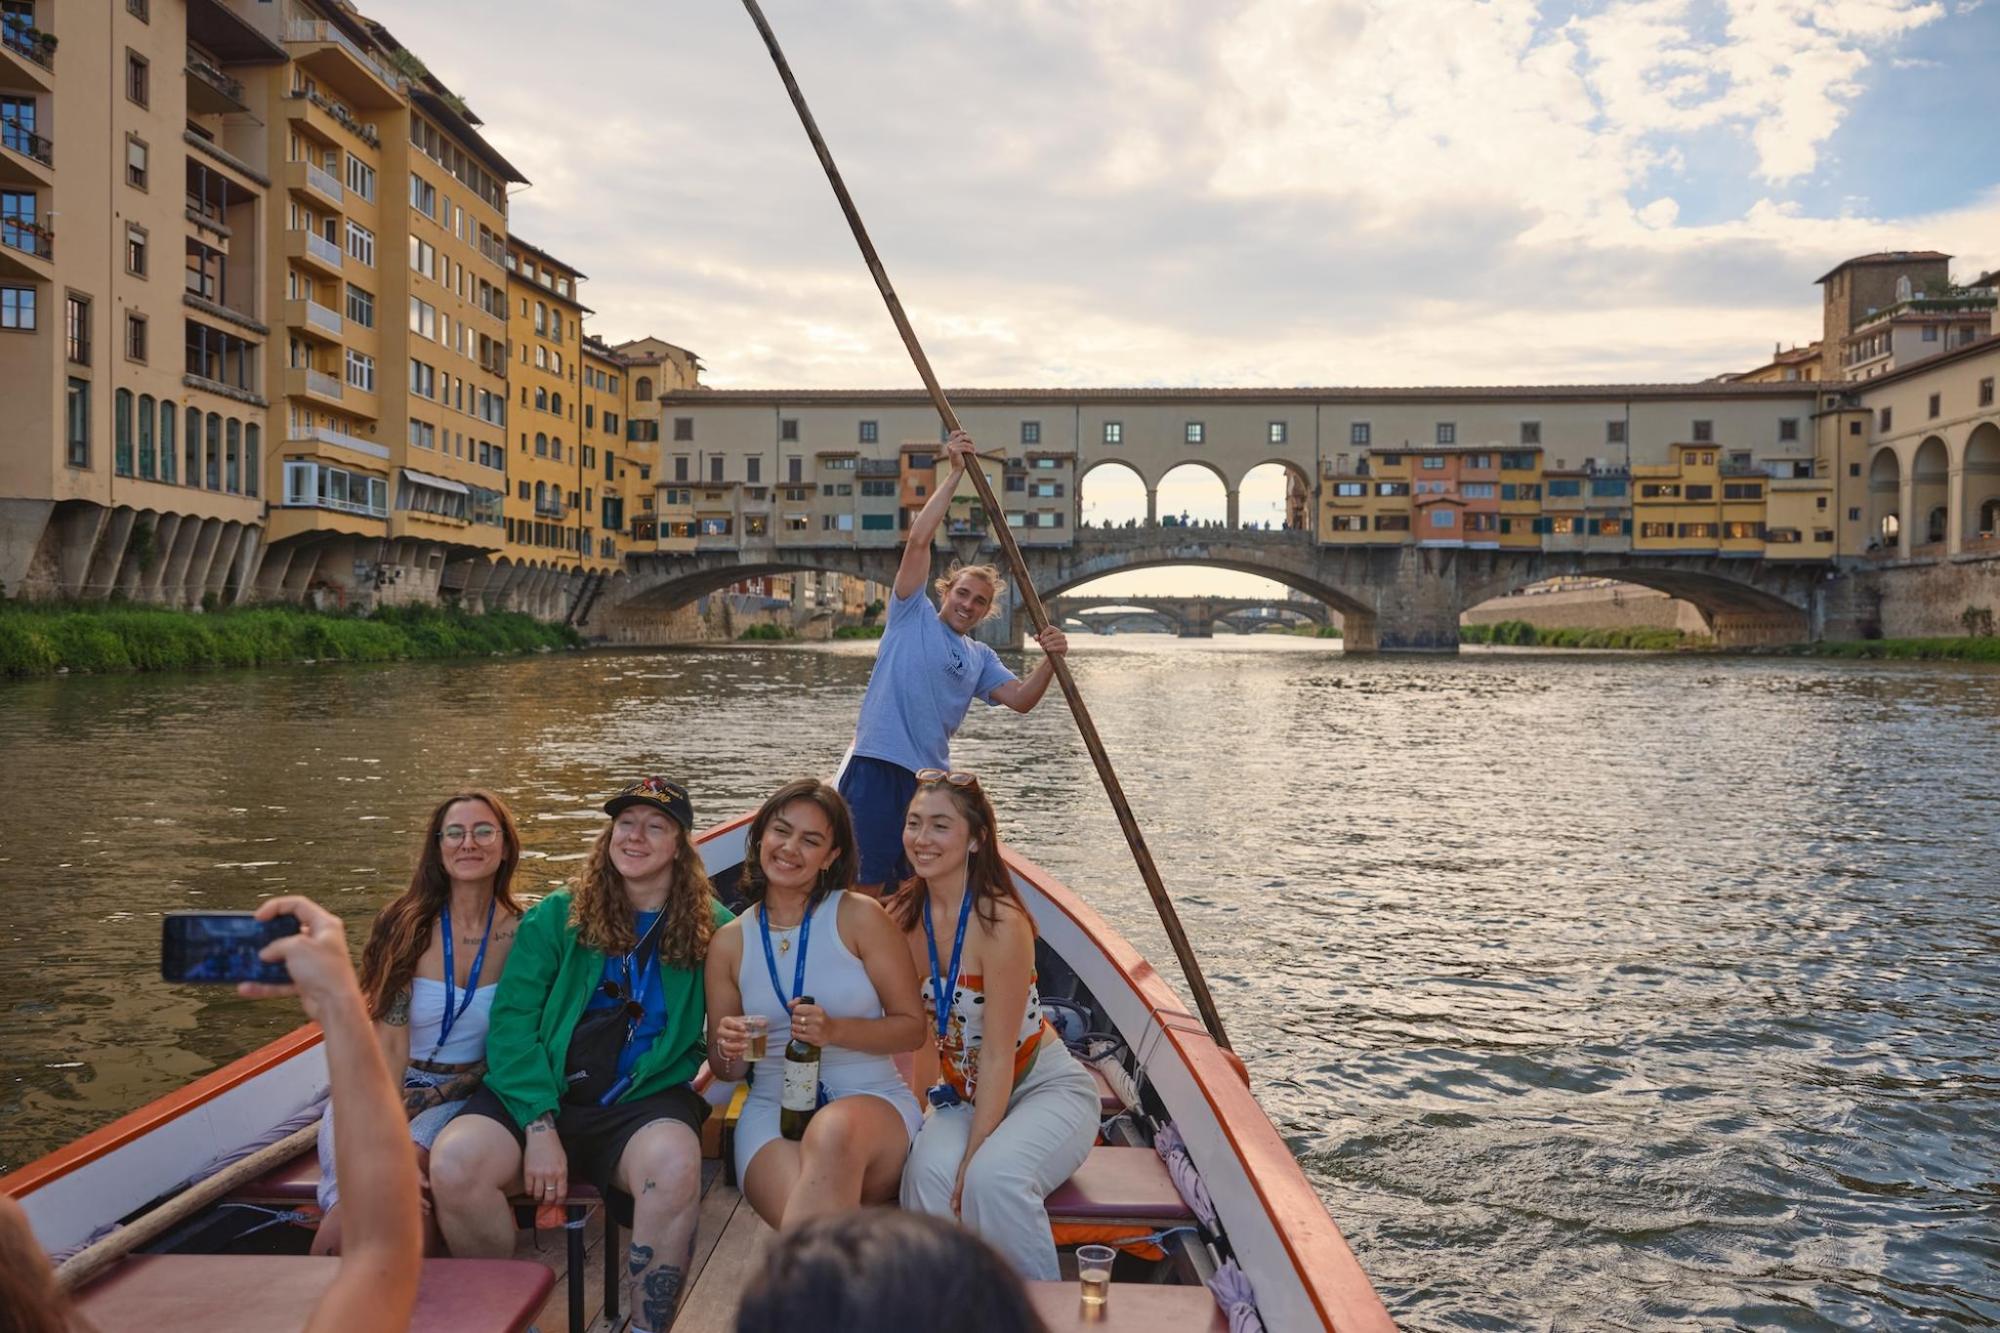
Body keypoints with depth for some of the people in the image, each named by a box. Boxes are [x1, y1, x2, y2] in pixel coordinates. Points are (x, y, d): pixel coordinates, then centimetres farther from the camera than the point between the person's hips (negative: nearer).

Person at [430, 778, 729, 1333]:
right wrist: (539, 1126, -14)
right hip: (541, 1094, 2)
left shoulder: (711, 928, 8)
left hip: (645, 1100, -1)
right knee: (454, 1164, -27)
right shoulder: (556, 917, 8)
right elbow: (511, 1021, -1)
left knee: (674, 1166, -35)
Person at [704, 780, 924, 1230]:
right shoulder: (728, 943, 9)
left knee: (833, 1131, -39)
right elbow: (724, 1069, 17)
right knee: (808, 1226, -36)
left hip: (873, 1098, 0)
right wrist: (729, 1053, -8)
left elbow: (912, 1028, 0)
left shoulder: (859, 916, -1)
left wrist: (835, 1031, -17)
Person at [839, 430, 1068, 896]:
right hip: (877, 767, -6)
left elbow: (1020, 699, 3)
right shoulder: (913, 616, 4)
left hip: (931, 776, 6)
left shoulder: (980, 658, 17)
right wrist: (955, 473, -9)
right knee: (866, 888, -5)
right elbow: (918, 539, -6)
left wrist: (1049, 661, -15)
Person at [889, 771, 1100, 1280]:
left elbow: (998, 1056, -21)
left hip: (1047, 1088, -4)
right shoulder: (904, 917, -4)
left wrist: (972, 1160, -21)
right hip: (962, 1093, 5)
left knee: (993, 1178, -32)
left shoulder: (1001, 923, -22)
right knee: (928, 1171, -28)